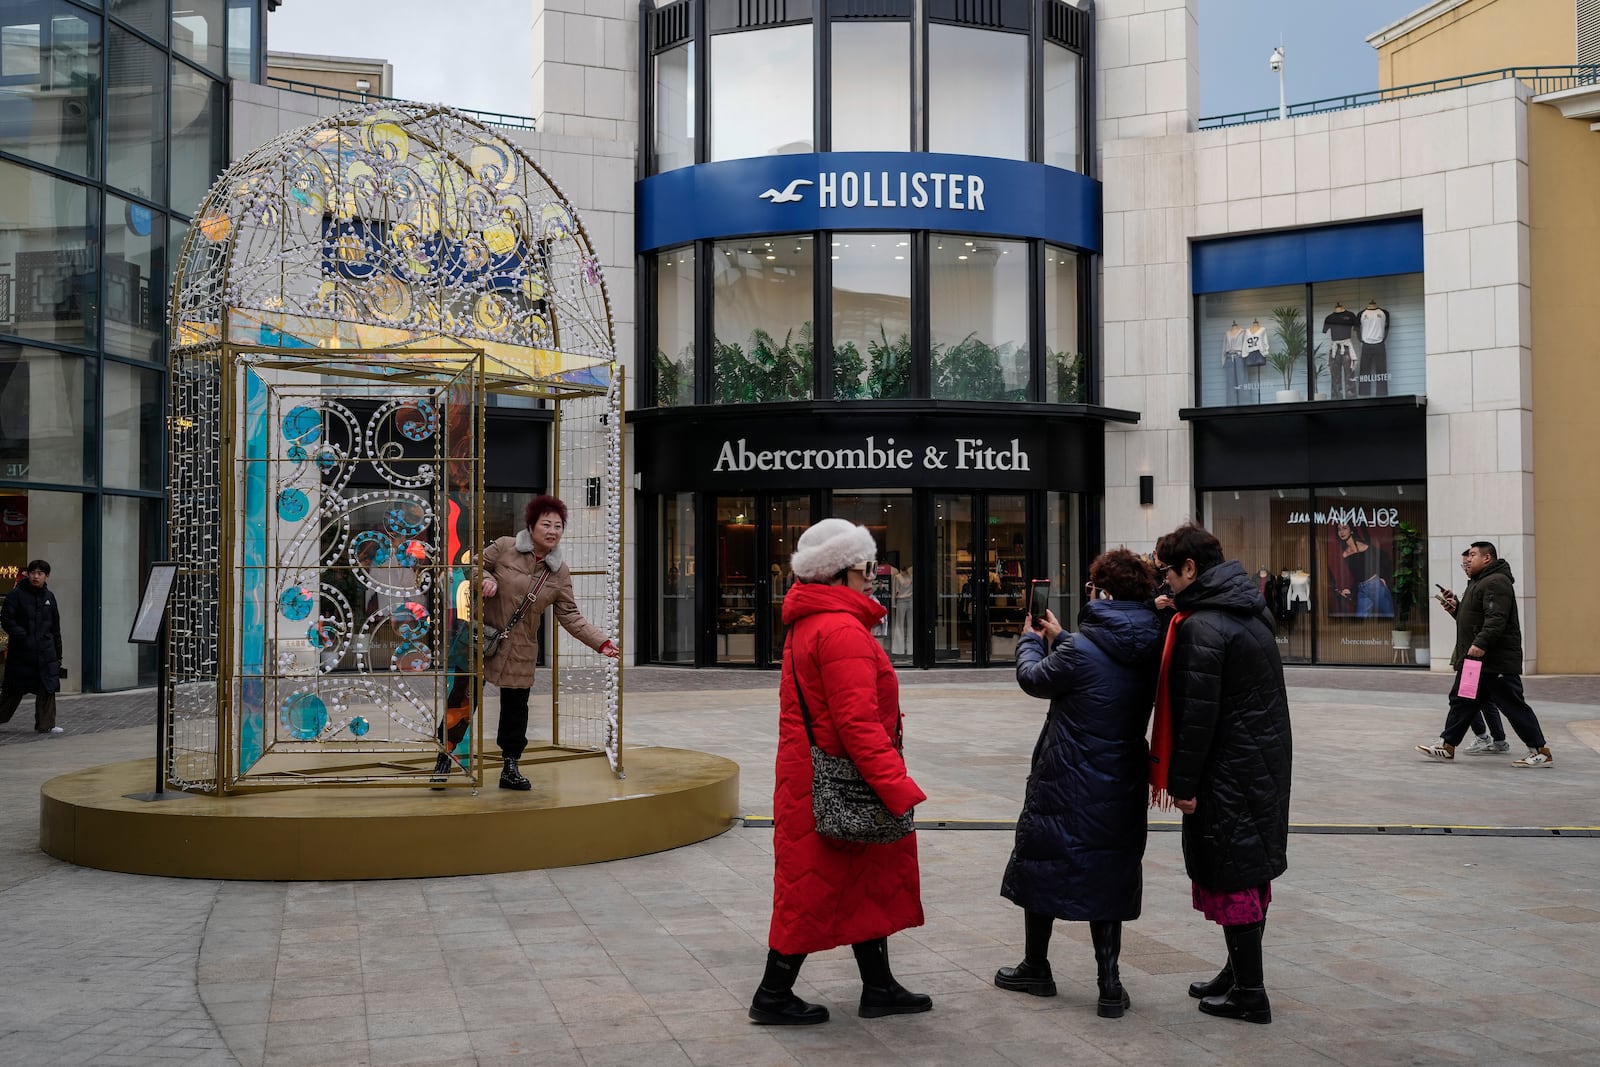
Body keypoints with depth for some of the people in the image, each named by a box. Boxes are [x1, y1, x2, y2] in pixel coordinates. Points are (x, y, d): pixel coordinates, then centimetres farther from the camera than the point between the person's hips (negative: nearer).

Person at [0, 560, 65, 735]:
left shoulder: (49, 597, 11)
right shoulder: (17, 594, -4)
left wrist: (58, 653, 15)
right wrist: (22, 636, -17)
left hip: (46, 652, 4)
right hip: (21, 652, -4)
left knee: (48, 689, -3)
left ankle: (45, 725, 2)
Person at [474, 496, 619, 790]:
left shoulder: (560, 573, 2)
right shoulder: (504, 547, -7)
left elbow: (570, 615, 2)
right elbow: (476, 565, 5)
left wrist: (601, 642, -7)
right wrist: (486, 579, -18)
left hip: (521, 650, 3)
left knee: (516, 707, 8)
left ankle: (510, 767, 21)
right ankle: (444, 759, 19)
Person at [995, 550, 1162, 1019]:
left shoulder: (1082, 648, -19)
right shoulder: (1148, 649, 0)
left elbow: (1035, 679, -2)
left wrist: (1030, 641, 18)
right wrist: (1058, 639, 25)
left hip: (1067, 782, -5)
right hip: (1121, 785, 5)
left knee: (1041, 866, 13)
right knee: (1107, 875, 12)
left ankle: (1036, 968, 26)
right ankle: (1109, 983, 8)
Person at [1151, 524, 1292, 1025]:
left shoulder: (1202, 627, -19)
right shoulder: (1250, 612, 10)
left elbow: (1197, 714, -21)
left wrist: (1183, 783, -14)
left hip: (1228, 772, -9)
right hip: (1265, 762, 9)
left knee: (1228, 876, -1)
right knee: (1251, 871, 16)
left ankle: (1248, 993, 6)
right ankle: (1240, 972, 28)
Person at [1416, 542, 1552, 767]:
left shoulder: (1496, 583, -15)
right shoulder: (1478, 583, 21)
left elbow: (1497, 619, -26)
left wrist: (1481, 643, -34)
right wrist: (1456, 609, 11)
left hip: (1496, 661, -11)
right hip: (1475, 659, 11)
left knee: (1513, 705, -6)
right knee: (1461, 701, 11)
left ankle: (1540, 751, 0)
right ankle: (1447, 746, 15)